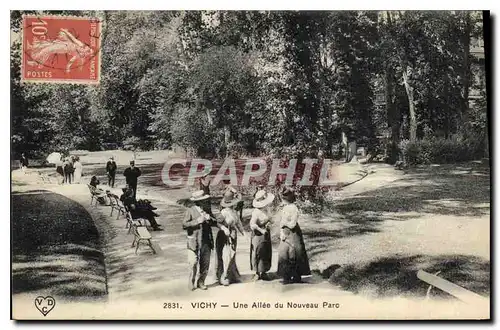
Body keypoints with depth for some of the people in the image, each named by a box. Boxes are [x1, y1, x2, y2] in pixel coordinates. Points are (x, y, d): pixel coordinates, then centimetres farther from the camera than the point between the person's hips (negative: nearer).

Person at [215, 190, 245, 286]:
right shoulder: (224, 212, -17)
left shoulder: (235, 212, 8)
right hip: (225, 236, -8)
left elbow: (238, 223, 17)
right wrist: (225, 229, -37)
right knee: (225, 257, -6)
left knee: (232, 256, 15)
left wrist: (243, 232, 14)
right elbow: (218, 222, -25)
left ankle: (232, 276, 24)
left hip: (233, 236, 8)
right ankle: (223, 278, 2)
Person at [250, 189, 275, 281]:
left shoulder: (268, 209, 1)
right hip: (258, 235, -7)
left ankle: (263, 272, 22)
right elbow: (252, 224, -29)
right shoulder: (256, 212, -22)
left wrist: (269, 223, -5)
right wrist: (261, 230, -24)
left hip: (266, 234, 7)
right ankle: (257, 273, 14)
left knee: (266, 253, 10)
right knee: (257, 253, 2)